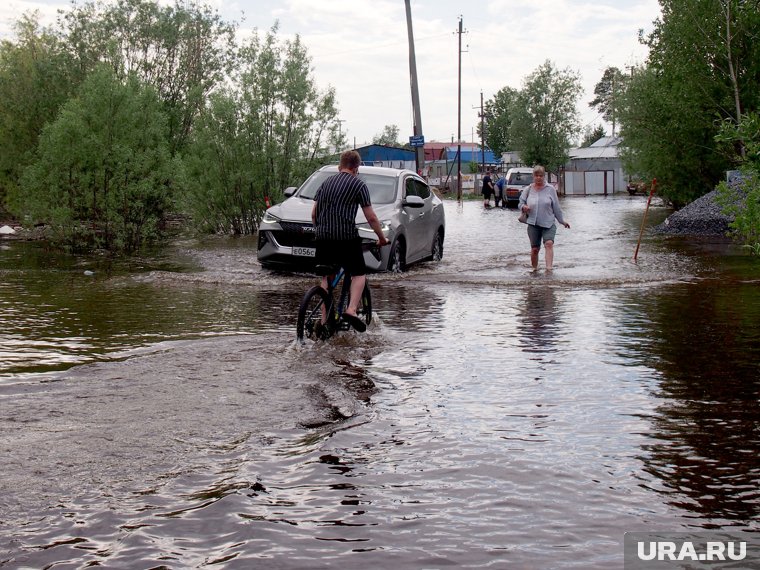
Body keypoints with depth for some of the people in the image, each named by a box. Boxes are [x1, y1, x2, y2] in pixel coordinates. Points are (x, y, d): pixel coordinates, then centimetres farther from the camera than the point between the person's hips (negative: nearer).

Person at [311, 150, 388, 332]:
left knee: (327, 278, 14)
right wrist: (382, 238, 9)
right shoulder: (358, 184, 0)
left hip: (323, 236, 5)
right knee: (359, 274, 6)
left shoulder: (327, 182, 16)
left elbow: (314, 213, 16)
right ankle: (351, 310, -16)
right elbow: (371, 217, -2)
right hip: (346, 236, -5)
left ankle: (324, 320, 11)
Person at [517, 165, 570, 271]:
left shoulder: (550, 189, 2)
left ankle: (549, 268, -29)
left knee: (549, 243, -22)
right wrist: (523, 207, -12)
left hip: (548, 223, -1)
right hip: (533, 224, 1)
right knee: (535, 248, 4)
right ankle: (535, 268, 23)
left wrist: (562, 221, 9)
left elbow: (556, 207, 7)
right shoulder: (528, 190, 5)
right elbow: (521, 202, 13)